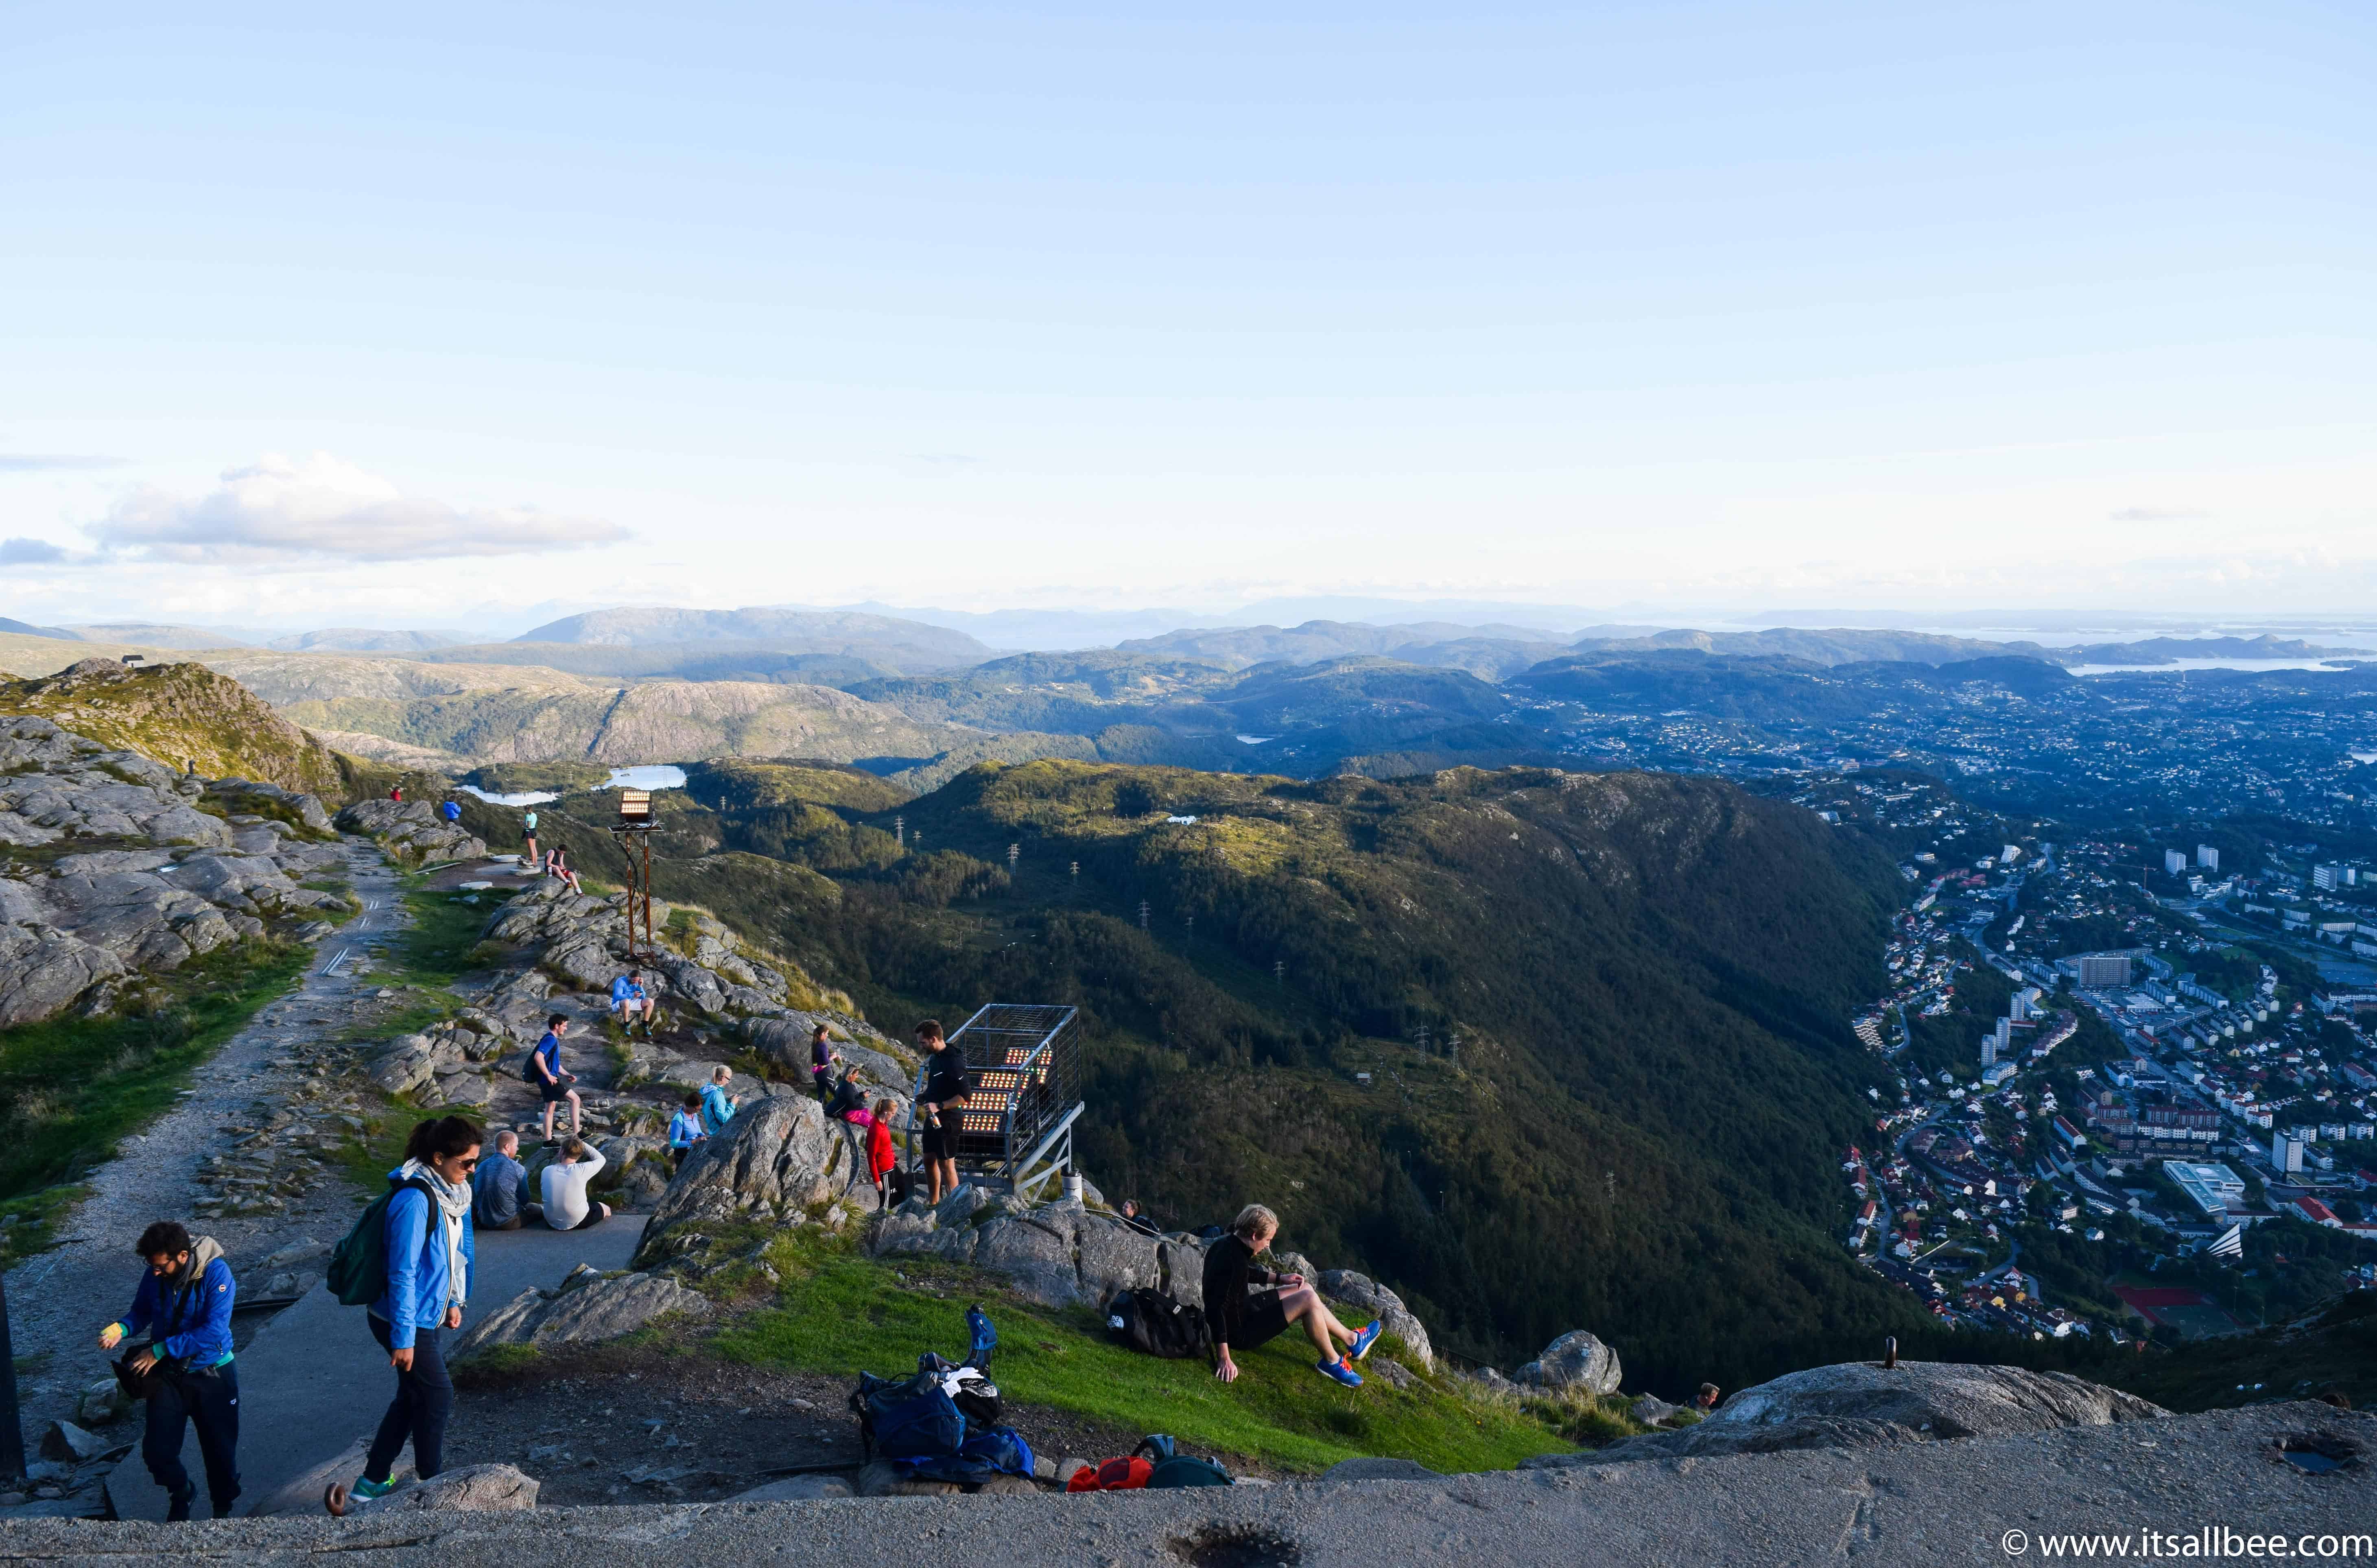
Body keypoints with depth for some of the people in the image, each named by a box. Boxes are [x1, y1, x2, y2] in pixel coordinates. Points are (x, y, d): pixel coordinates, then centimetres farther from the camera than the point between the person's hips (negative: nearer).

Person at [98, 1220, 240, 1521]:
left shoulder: (216, 1274, -24)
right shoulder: (154, 1276, -10)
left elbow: (213, 1331, -28)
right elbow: (141, 1313, 7)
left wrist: (160, 1350, -26)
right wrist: (121, 1328, -15)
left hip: (212, 1375, -3)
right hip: (169, 1375, 4)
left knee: (220, 1450, 10)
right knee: (157, 1452, 0)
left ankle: (223, 1507, 37)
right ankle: (181, 1493, 33)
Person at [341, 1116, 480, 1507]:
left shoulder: (450, 1192, 1)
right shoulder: (415, 1200, -27)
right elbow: (403, 1274, -25)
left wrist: (453, 1302, 18)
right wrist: (403, 1338, -21)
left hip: (431, 1316, 9)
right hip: (408, 1322, -9)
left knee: (413, 1398, 19)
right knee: (438, 1399, 5)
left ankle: (370, 1484, 33)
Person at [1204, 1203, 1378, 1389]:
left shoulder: (1225, 1245, -2)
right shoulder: (1234, 1262, -32)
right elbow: (1217, 1310, -34)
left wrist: (1280, 1278, 15)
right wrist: (1224, 1359, -34)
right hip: (1241, 1333, -10)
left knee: (1305, 1291, 16)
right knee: (1308, 1300, -15)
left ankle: (1353, 1340, 28)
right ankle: (1332, 1362, 3)